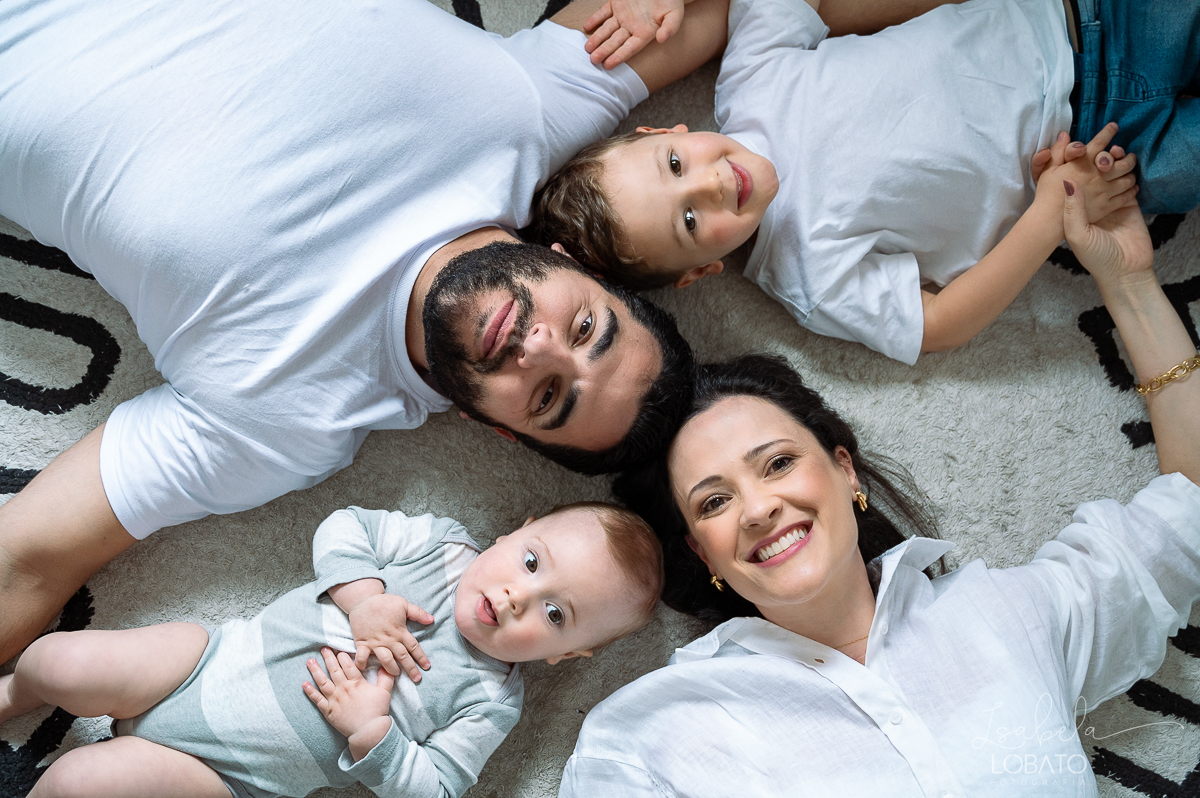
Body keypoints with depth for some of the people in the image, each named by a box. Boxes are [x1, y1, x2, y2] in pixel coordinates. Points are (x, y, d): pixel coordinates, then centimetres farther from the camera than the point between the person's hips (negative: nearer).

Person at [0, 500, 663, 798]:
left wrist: (371, 730, -27)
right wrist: (363, 597, -19)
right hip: (217, 658, 3)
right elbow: (342, 527, -3)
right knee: (59, 662, -10)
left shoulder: (490, 704, -11)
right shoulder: (441, 543, -5)